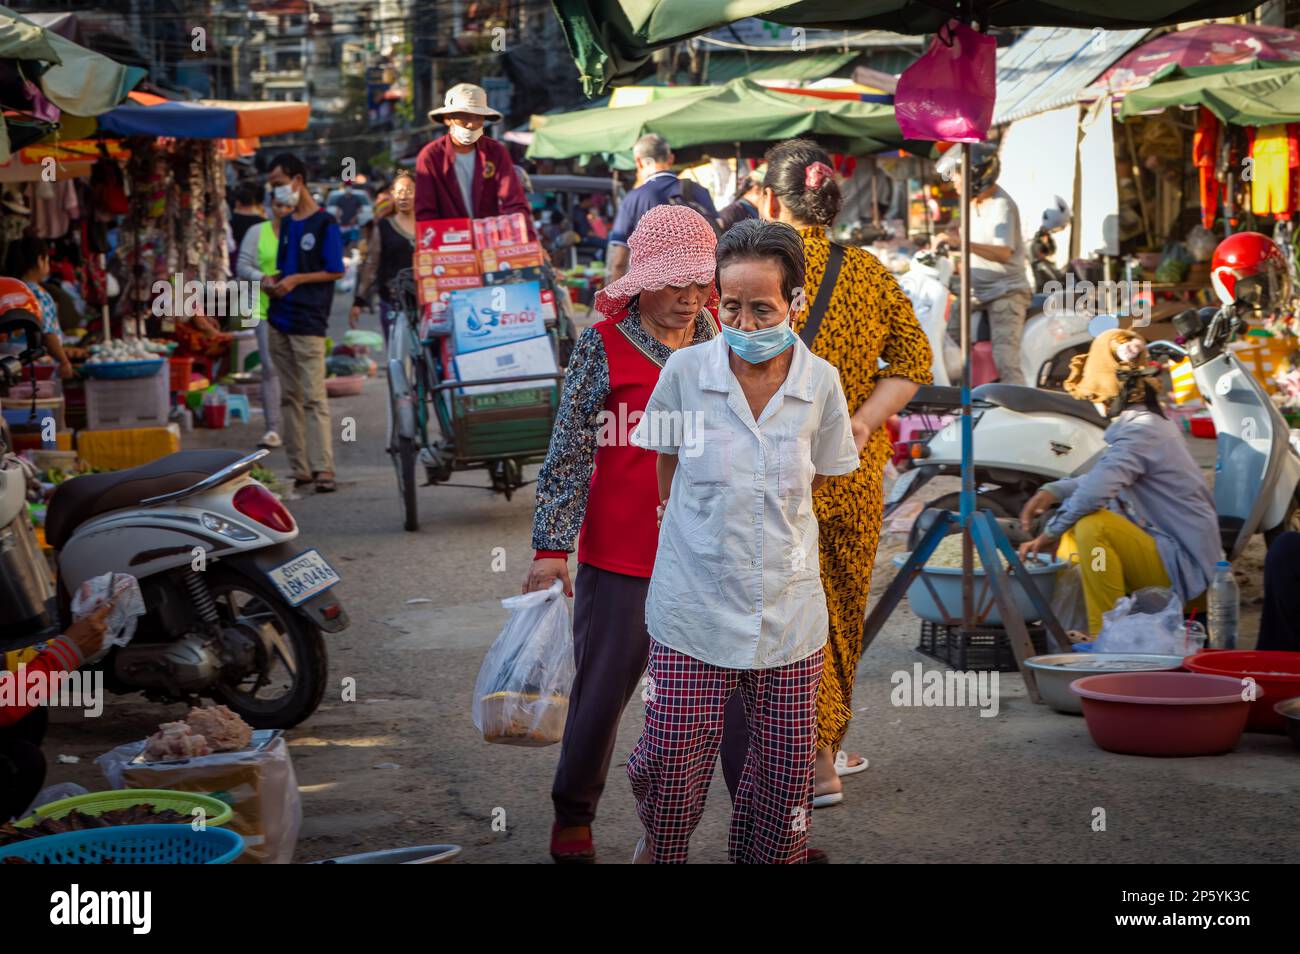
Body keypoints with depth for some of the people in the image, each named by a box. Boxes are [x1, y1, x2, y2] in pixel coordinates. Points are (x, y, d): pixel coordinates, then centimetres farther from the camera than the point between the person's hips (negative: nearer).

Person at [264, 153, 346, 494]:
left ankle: (323, 469, -15)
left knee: (314, 397, -12)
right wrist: (272, 280, 3)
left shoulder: (325, 224, -6)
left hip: (308, 322, -8)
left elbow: (336, 271, -9)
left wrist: (297, 280, -15)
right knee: (290, 397, 7)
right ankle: (299, 469, 10)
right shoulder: (286, 223, 17)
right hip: (279, 319, 8)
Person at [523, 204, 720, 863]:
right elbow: (570, 450, -6)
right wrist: (551, 546, -10)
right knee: (603, 691, 6)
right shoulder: (602, 346, -4)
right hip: (622, 554, -3)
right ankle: (573, 817, 24)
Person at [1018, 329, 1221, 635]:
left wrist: (1051, 532, -18)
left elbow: (1096, 490, -33)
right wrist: (1052, 491, 5)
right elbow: (1104, 478, 23)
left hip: (1185, 570, -10)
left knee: (1093, 527, -30)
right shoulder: (1154, 425, 14)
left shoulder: (1140, 432, -19)